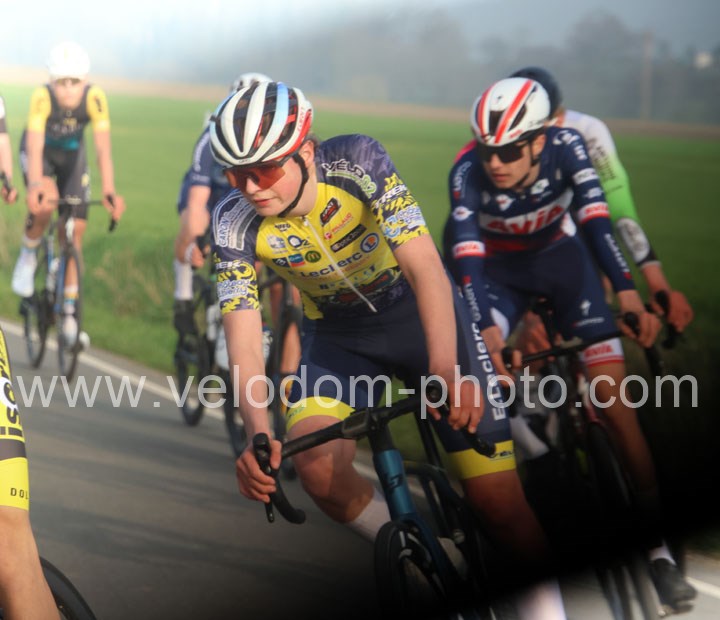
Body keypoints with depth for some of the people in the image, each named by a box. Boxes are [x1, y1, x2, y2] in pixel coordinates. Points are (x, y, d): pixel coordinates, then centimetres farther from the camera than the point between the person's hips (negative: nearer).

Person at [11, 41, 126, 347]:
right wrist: (35, 186, -55)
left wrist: (109, 191, -46)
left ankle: (69, 312, 4)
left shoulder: (94, 98, -30)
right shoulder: (42, 97, -34)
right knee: (44, 204, -32)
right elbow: (35, 146, -40)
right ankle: (28, 253, -1)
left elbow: (103, 148, -34)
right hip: (41, 152, -2)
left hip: (72, 154, 2)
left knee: (75, 230, -4)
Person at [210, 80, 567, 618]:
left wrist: (446, 370, -51)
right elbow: (243, 341, -23)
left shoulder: (359, 162, -28)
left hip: (418, 314, -2)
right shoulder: (235, 225, -20)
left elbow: (425, 267, -36)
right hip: (337, 337, 2)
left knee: (500, 501, -11)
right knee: (320, 467, -27)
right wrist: (259, 436, -42)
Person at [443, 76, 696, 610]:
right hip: (498, 268, 0)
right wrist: (487, 333, -51)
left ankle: (660, 547, -7)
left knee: (615, 400, -10)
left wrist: (628, 294, -49)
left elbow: (595, 218, -36)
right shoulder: (468, 172, -30)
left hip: (561, 257, 0)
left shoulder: (566, 146, -28)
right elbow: (467, 255, -37)